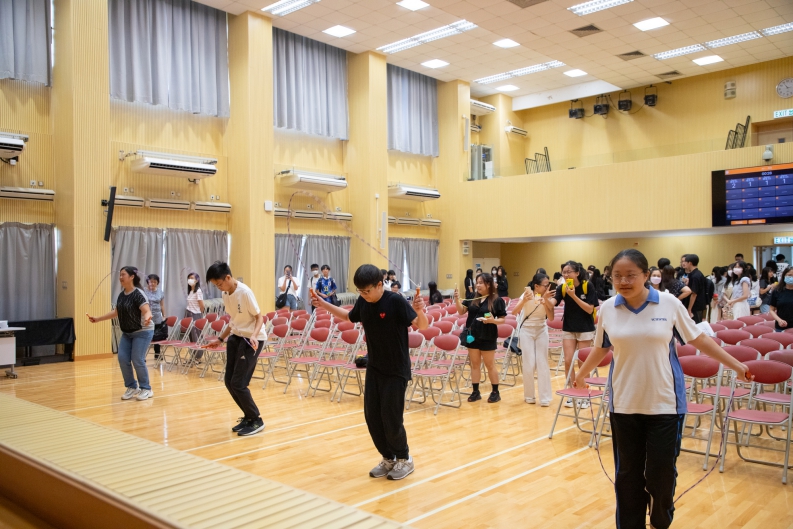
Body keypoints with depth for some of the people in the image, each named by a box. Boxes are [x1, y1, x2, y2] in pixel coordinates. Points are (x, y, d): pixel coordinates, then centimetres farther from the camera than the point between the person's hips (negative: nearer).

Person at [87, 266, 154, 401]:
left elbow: (147, 311, -28)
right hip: (127, 333, 8)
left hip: (142, 332, -8)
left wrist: (147, 319, -52)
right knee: (122, 359, 0)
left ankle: (146, 389, 6)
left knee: (137, 360, -10)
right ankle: (132, 387, 16)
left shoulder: (138, 293, -20)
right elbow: (116, 312, 17)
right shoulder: (121, 295, 4)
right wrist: (97, 319, 18)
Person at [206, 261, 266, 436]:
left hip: (252, 340, -8)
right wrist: (220, 338, 18)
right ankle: (248, 417, 24)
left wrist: (254, 335, -33)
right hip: (236, 337, 8)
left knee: (238, 383, -10)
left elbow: (259, 317, -16)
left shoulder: (245, 292, -21)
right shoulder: (225, 294, 3)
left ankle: (256, 421, 7)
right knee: (229, 380, 7)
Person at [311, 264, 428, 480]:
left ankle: (404, 459, 20)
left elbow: (422, 326, -24)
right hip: (374, 368, 6)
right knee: (371, 416, 8)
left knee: (391, 418, -3)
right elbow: (349, 317, 20)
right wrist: (324, 305, 11)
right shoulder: (363, 302, -2)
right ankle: (388, 458, 26)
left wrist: (419, 311, -45)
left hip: (396, 370, -6)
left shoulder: (395, 301, -20)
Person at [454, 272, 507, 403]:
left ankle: (495, 392, 19)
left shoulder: (497, 300, -8)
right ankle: (475, 392, 19)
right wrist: (457, 299, -14)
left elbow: (503, 319, -5)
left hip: (488, 337, -4)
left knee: (490, 365, 7)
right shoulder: (472, 298, 4)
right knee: (474, 364, 10)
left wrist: (493, 320, -24)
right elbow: (461, 311, 1)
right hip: (472, 335, 4)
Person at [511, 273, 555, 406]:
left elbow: (551, 318, -17)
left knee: (542, 363, -3)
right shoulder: (527, 294, -13)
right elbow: (514, 312, -24)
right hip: (526, 330, -2)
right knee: (529, 364, -4)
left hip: (541, 331, 2)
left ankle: (545, 397, 2)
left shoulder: (547, 297, -7)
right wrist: (524, 300, -39)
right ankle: (529, 396, 12)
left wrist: (545, 301, -29)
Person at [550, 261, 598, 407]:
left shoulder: (588, 287, -13)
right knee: (568, 362, 2)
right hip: (568, 329, 3)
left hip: (585, 329, -3)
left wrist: (573, 296, -25)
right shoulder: (562, 288, -5)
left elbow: (590, 309, -17)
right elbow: (552, 303, -18)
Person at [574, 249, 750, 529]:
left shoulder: (669, 304, -8)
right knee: (628, 473, 10)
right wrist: (581, 374, 23)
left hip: (664, 403, -1)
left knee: (661, 472, 6)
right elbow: (601, 348, 13)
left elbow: (698, 339, 4)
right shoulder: (607, 309, -3)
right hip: (624, 404, 1)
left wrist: (736, 365, 9)